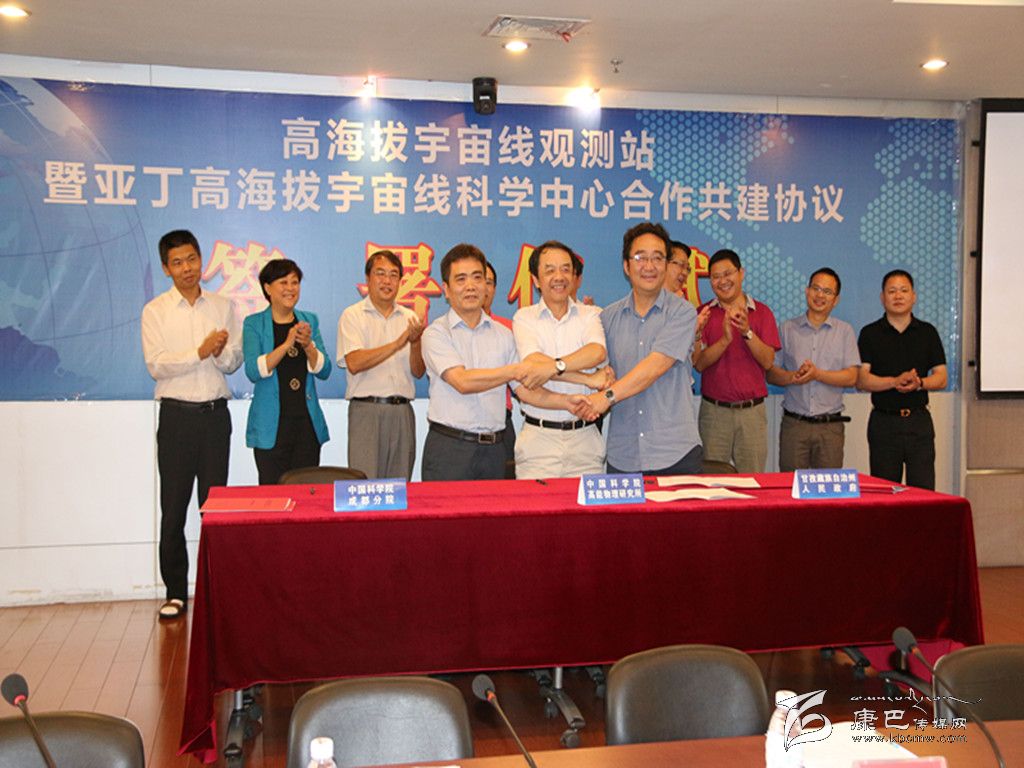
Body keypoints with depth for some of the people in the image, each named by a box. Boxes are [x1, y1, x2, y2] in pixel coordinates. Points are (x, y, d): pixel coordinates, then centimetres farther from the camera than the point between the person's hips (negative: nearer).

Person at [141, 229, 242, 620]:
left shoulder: (223, 307, 9)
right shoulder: (155, 311, 2)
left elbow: (234, 362, 7)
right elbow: (156, 365, -8)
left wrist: (221, 352, -15)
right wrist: (200, 353, -17)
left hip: (215, 412, 2)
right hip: (177, 414, -2)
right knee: (173, 507, 1)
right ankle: (175, 592, 10)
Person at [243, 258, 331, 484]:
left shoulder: (309, 321, 11)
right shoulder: (254, 323, 1)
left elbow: (324, 371, 5)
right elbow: (253, 371, -11)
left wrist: (308, 345, -13)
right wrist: (287, 344, -20)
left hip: (307, 423, 3)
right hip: (271, 425, -3)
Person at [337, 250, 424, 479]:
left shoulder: (409, 318, 13)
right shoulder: (352, 315, 1)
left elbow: (418, 372, 7)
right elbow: (354, 363, -13)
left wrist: (415, 342, -12)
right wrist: (398, 344, -17)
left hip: (402, 411, 4)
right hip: (366, 410, -4)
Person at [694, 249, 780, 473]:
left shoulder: (761, 312, 6)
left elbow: (768, 361, -3)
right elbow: (699, 363, -5)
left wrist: (747, 332, -17)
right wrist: (725, 339, -19)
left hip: (751, 410, 1)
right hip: (714, 410, 0)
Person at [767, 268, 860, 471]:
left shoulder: (845, 331, 9)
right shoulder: (788, 329, 10)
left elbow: (851, 377, 0)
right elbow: (771, 374, 5)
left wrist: (817, 374, -14)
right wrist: (793, 377, -15)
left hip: (830, 426, 0)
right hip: (793, 423, 0)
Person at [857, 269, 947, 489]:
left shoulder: (928, 332, 10)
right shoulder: (870, 333, 3)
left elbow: (941, 378, 6)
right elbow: (861, 380, -5)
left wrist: (919, 383, -15)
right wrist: (895, 381, -21)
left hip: (919, 421, 1)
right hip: (884, 420, -1)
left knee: (924, 490, -2)